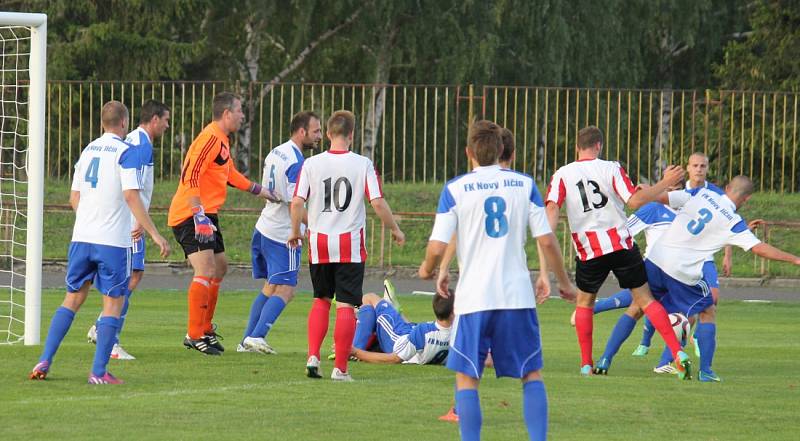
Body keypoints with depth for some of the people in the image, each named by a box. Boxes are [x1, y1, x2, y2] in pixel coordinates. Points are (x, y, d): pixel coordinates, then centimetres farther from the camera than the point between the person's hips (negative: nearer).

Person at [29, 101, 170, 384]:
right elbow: (131, 197, -17)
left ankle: (45, 361, 7)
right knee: (113, 303, 1)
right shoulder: (127, 153, -7)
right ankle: (99, 372, -5)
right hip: (113, 241, -6)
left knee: (73, 298, 14)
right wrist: (154, 234, -16)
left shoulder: (88, 151, 12)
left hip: (81, 238, 6)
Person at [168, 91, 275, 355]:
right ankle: (195, 335, -17)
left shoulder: (222, 140, 16)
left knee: (220, 267, 19)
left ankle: (205, 330, 28)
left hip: (206, 214, 11)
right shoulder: (211, 138, -17)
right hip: (191, 215, -11)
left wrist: (257, 190, 38)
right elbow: (190, 177, -25)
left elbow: (229, 173, 33)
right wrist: (199, 215, -31)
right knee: (206, 270, -19)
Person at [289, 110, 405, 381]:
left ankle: (313, 357, 5)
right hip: (350, 244, -2)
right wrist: (395, 230, 7)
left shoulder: (311, 164, -2)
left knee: (321, 300, 19)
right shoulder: (363, 165, -6)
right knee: (346, 306, 1)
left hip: (319, 242, 2)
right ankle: (340, 368, -1)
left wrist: (295, 232, 12)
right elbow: (378, 203, -8)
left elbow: (297, 203, -4)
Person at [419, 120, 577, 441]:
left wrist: (428, 270, 15)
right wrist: (564, 282, 15)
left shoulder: (455, 189, -2)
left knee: (467, 378, 6)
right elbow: (547, 240, 2)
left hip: (474, 297, -2)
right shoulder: (524, 184, 4)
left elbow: (437, 247, -7)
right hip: (518, 295, 2)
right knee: (532, 374, 11)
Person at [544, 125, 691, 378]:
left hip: (588, 250, 1)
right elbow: (634, 201, -12)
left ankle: (586, 364, 15)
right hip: (621, 244, -1)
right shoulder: (611, 169, -4)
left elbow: (552, 208, -13)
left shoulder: (562, 175, 0)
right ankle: (677, 353, -6)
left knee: (584, 302, 20)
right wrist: (665, 184, -3)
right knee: (645, 298, 4)